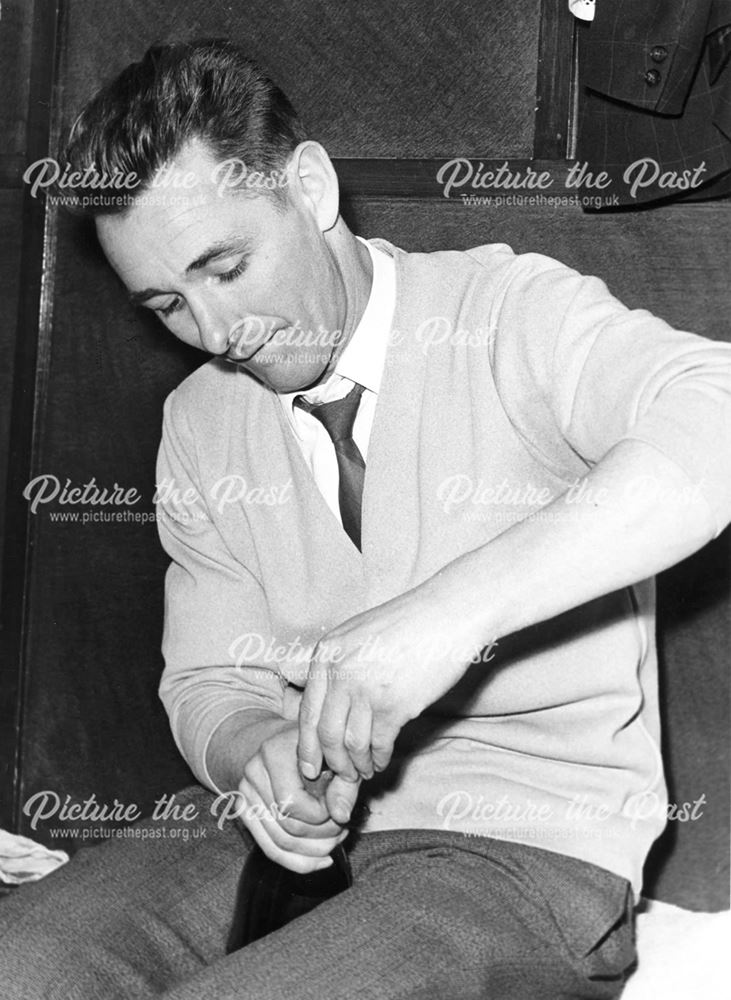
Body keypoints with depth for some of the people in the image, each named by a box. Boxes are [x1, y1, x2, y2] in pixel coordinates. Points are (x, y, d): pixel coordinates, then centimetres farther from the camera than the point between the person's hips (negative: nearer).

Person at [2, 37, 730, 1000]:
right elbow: (209, 678, 11)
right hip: (293, 832, 5)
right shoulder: (200, 422, 10)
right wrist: (260, 756, -15)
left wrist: (453, 611, -38)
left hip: (529, 848, -5)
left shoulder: (506, 316, -10)